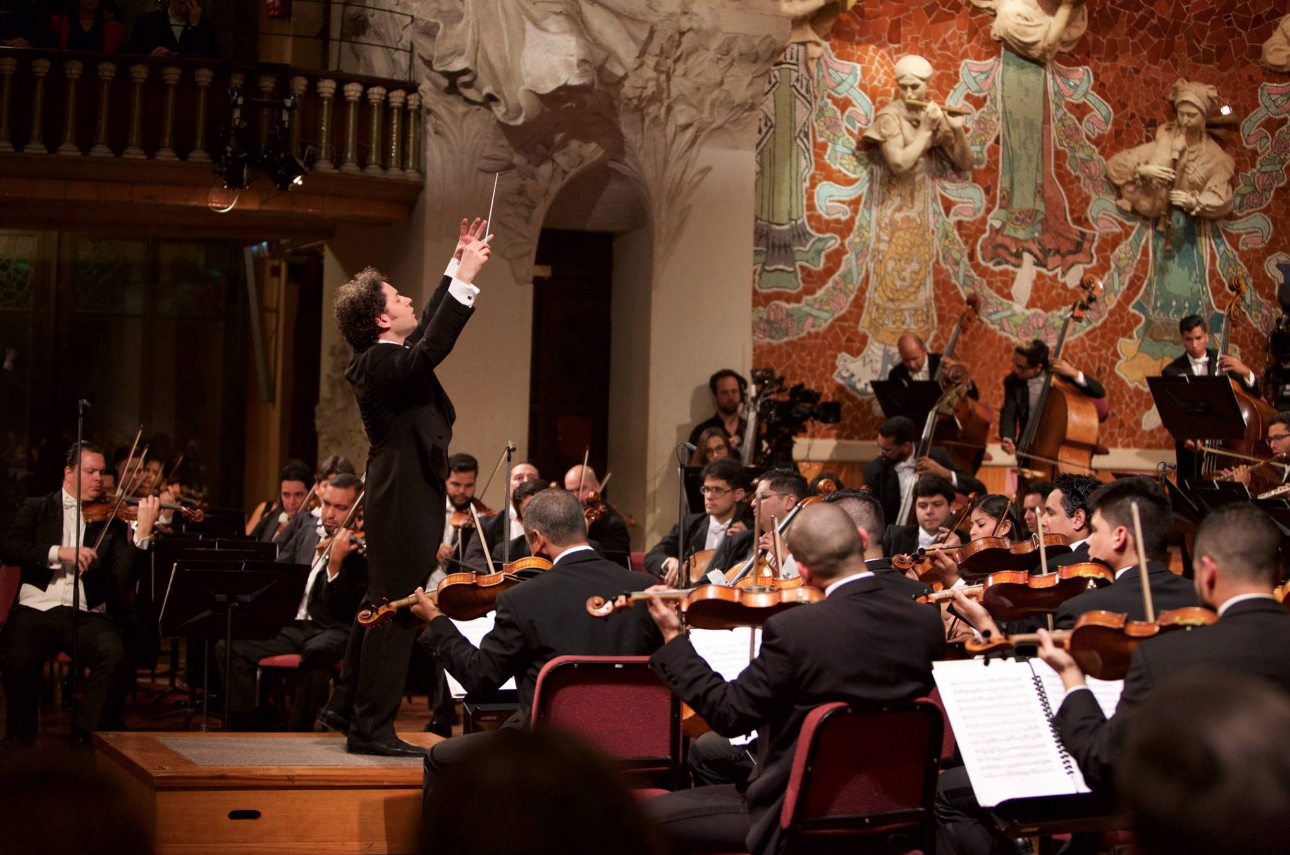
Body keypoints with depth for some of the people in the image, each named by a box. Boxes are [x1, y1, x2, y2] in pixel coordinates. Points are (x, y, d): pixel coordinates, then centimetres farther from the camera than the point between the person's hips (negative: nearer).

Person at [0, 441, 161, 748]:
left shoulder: (110, 521, 14)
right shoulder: (37, 509, 15)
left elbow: (125, 576, 0)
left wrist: (143, 532, -13)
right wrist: (59, 552, -16)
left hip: (88, 614, 1)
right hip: (37, 608, -1)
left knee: (115, 655, -30)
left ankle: (85, 734, -12)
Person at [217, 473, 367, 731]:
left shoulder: (361, 551, -5)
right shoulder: (306, 536, 17)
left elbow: (343, 609, -15)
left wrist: (335, 563, -29)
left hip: (332, 632, -6)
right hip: (292, 626, 6)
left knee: (316, 653, -40)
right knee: (228, 647, -11)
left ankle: (300, 730, -27)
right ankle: (247, 725, -3)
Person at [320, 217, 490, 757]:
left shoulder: (382, 357, 12)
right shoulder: (382, 364, -18)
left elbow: (428, 328, 25)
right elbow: (433, 347, -34)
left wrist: (458, 268, 24)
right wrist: (465, 279, -30)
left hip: (396, 501, 11)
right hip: (406, 503, -11)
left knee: (383, 606, 19)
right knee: (398, 612, -6)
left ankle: (346, 707, 27)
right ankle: (371, 727, -1)